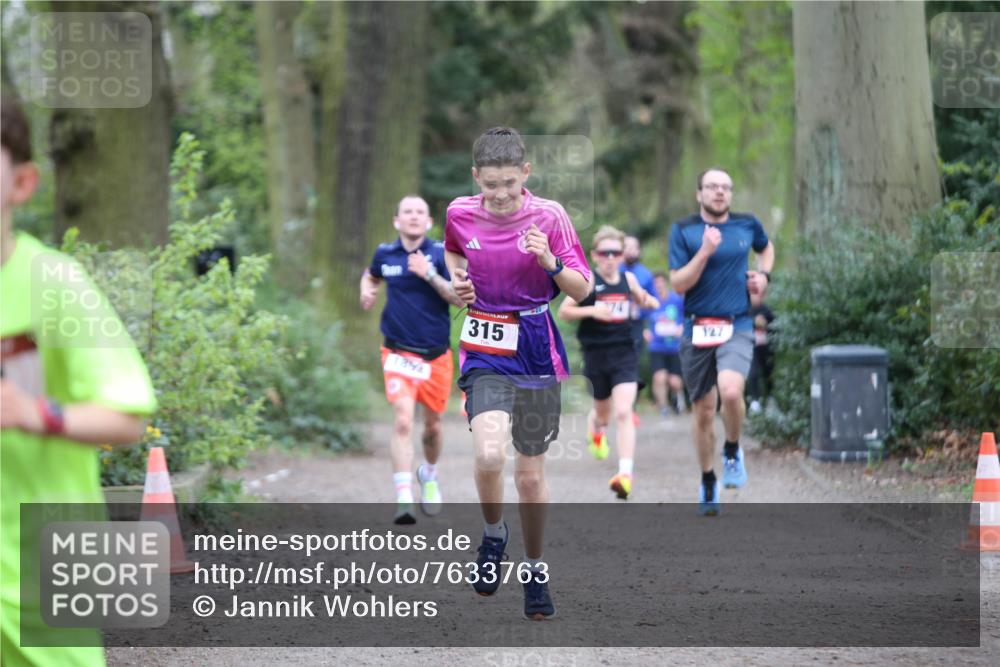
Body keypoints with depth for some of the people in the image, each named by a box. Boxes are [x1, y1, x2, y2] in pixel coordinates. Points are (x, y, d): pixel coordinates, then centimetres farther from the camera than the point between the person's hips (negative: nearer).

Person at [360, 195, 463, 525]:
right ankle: (403, 499, -22)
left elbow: (460, 298, -13)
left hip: (436, 355, 1)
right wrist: (367, 290, 4)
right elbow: (371, 275, 25)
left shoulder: (442, 254, -5)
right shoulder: (385, 254, 2)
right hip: (399, 352, -1)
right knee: (403, 421, -18)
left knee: (432, 425, 14)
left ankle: (429, 475, 45)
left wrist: (429, 274, -24)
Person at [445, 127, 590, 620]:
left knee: (531, 473, 7)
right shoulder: (460, 213, -3)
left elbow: (583, 290, -6)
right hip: (485, 352, 0)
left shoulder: (549, 216, -8)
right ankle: (493, 534, 5)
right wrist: (457, 279, 1)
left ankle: (535, 569, 27)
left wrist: (550, 263, -24)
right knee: (489, 454, -24)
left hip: (536, 352, 0)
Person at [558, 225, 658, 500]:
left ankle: (625, 474, -20)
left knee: (623, 413, -14)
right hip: (596, 353, -1)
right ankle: (595, 432, 57)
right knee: (603, 411, 18)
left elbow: (642, 300, 22)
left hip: (624, 353, 1)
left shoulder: (628, 279, 3)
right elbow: (563, 311, -7)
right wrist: (592, 311, -21)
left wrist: (650, 301, -2)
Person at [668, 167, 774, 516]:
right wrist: (705, 252, -19)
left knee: (730, 391, -27)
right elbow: (678, 283, -8)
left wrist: (764, 275, 10)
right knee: (703, 410, 7)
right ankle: (708, 484, 26)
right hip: (697, 329, 0)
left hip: (737, 328, 0)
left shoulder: (748, 225, 6)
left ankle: (732, 451, 2)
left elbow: (766, 248, 30)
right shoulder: (683, 230, -1)